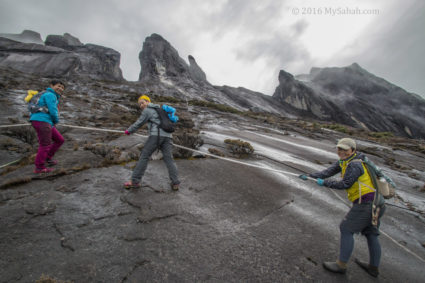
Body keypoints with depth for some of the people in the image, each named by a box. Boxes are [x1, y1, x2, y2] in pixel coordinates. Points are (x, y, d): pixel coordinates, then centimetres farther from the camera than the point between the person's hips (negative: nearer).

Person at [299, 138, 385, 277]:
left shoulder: (355, 164, -18)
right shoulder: (343, 162, 8)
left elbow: (345, 184, -20)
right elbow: (327, 172, 2)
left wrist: (325, 183, -14)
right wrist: (309, 176, -7)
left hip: (366, 203, -10)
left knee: (346, 229, -2)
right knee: (370, 233, 19)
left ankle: (341, 265, 9)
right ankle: (374, 267, 36)